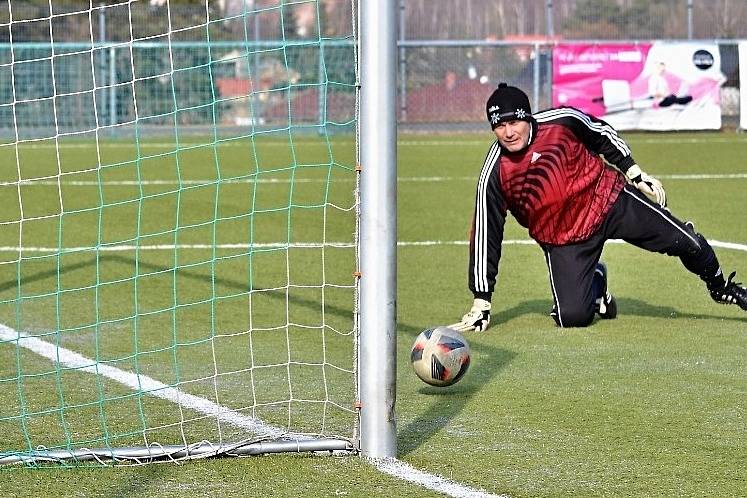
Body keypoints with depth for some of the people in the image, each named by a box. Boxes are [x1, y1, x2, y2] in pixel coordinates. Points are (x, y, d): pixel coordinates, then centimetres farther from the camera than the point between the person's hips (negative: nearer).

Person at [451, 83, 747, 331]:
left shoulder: (561, 121, -18)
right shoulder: (494, 175, -19)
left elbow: (602, 134, 5)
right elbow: (485, 236, -13)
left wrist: (636, 174, 6)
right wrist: (481, 305, -13)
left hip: (608, 200, 1)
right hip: (563, 239, -1)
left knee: (687, 243, 0)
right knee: (572, 317, -15)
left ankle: (720, 287, 33)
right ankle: (595, 287, 22)